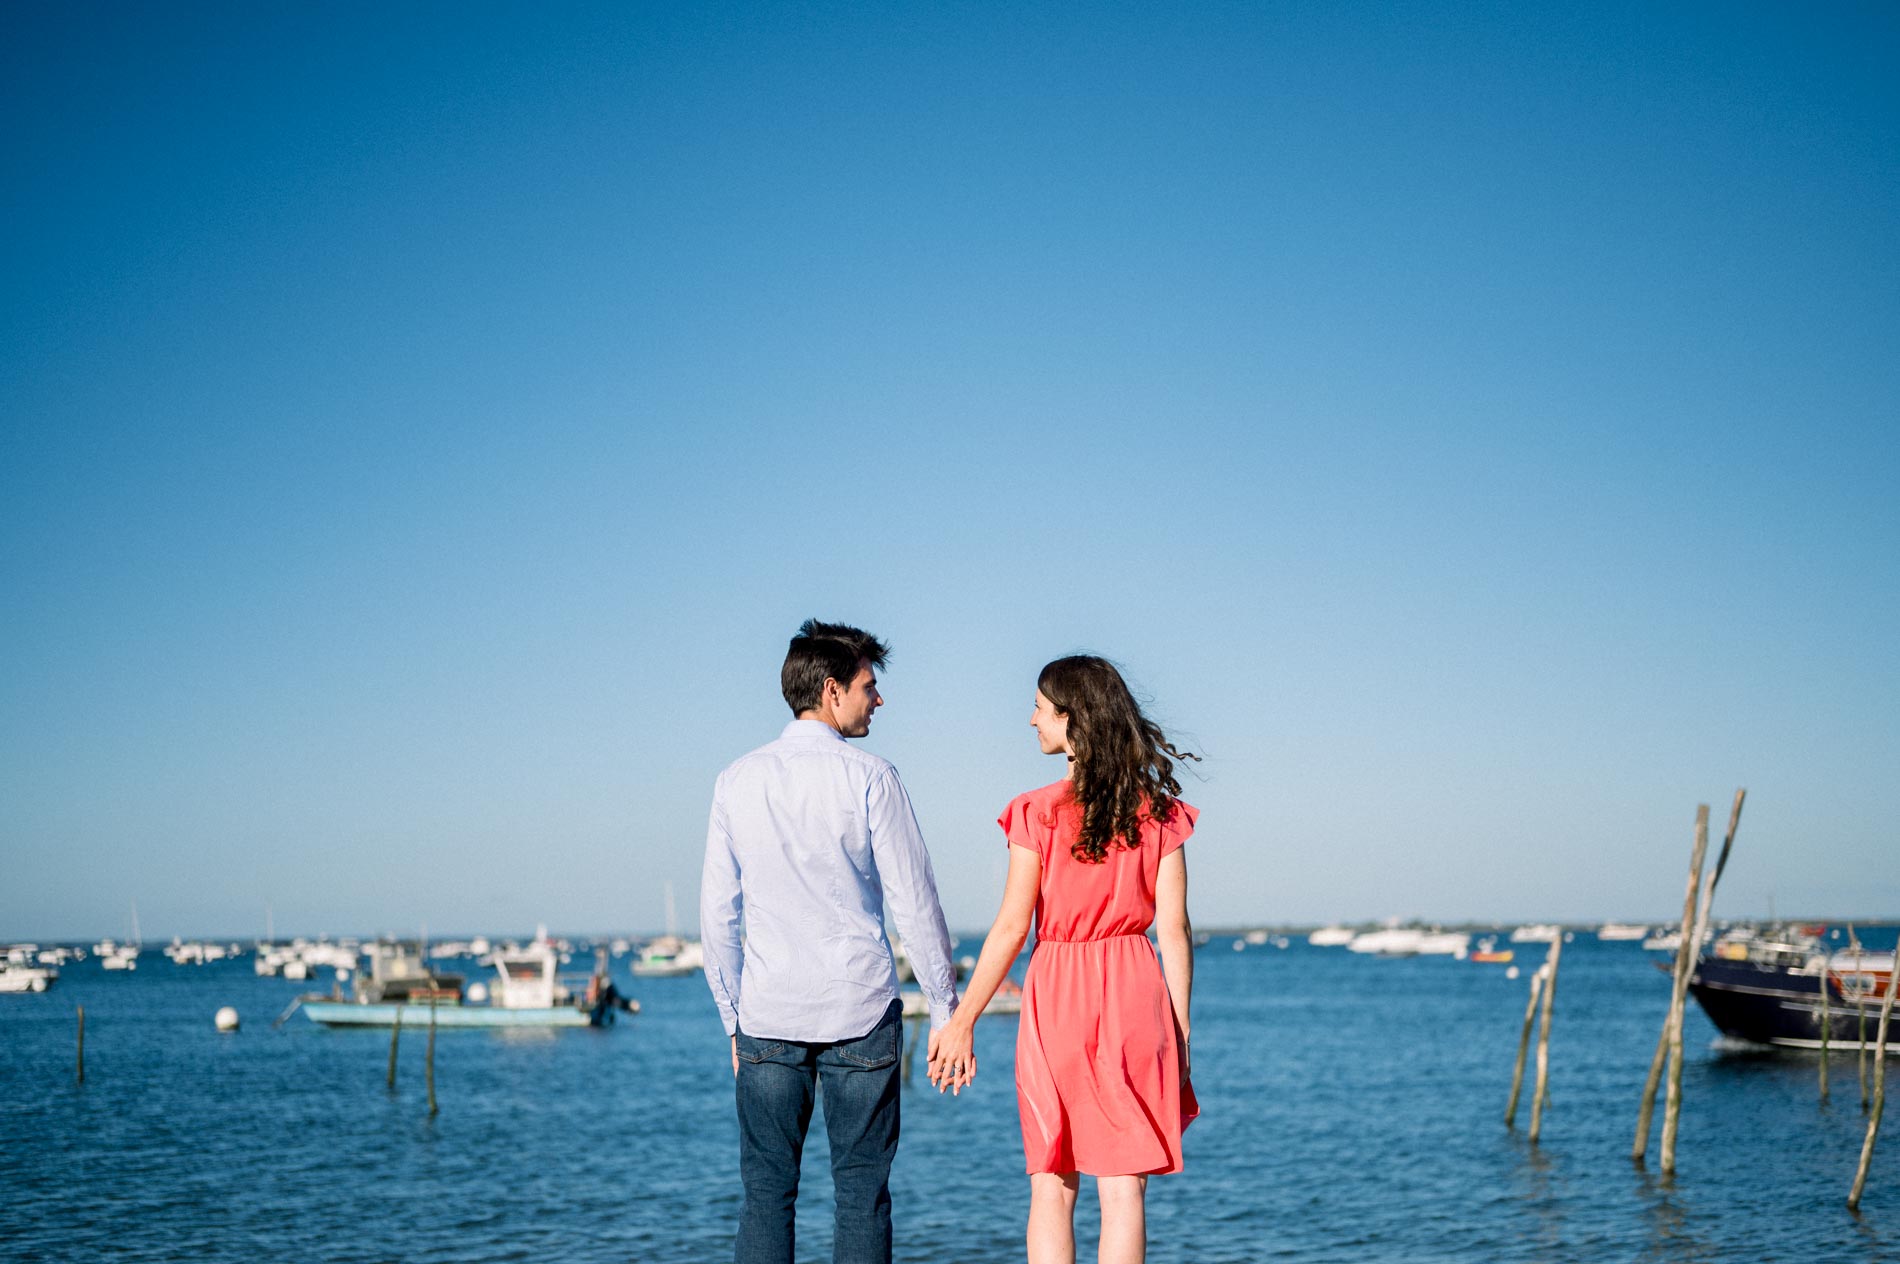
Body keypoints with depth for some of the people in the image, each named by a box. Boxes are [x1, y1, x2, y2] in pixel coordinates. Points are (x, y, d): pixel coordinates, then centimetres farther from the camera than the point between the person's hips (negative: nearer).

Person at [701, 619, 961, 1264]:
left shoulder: (737, 781, 5)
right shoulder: (868, 777, -5)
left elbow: (718, 915, 7)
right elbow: (913, 903, -5)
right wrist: (945, 1009, 2)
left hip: (766, 1017, 3)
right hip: (860, 1014, -3)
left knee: (766, 1195, 5)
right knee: (862, 1193, 4)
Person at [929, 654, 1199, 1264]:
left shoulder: (1039, 813, -7)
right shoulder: (1157, 812, 1)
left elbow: (1011, 928, -8)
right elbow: (1174, 929, 0)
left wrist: (962, 1021, -1)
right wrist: (1180, 1036, 5)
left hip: (1056, 996, -2)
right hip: (1135, 997, 2)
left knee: (1051, 1188, 9)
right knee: (1123, 1189, 4)